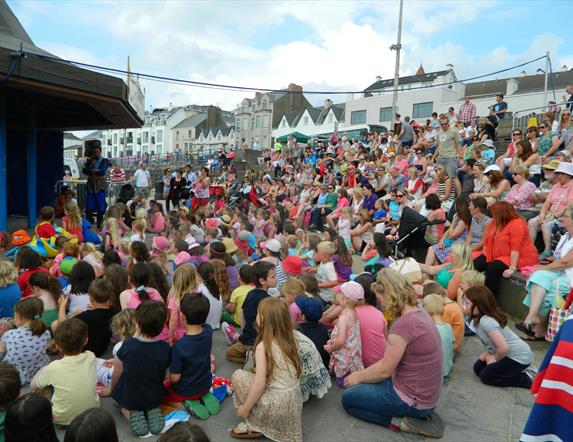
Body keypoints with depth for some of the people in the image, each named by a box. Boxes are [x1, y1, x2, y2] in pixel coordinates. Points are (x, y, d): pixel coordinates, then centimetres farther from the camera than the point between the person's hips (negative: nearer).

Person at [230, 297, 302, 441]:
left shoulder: (263, 346, -19)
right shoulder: (288, 340, 1)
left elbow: (259, 385, -20)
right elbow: (296, 371, 8)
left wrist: (245, 408, -5)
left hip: (277, 405, -7)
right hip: (293, 401, 7)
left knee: (238, 375, 3)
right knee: (251, 377, 24)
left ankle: (254, 426, 10)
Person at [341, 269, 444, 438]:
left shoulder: (404, 325, -29)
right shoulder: (419, 312, 0)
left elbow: (384, 370, -17)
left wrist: (358, 376, 0)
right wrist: (363, 374, 13)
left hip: (414, 399, -8)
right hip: (426, 393, 8)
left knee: (348, 398, 6)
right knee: (365, 384, 26)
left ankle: (399, 421, -2)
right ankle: (420, 413, 13)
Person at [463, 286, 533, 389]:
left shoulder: (486, 321, -31)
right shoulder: (478, 318, -3)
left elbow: (503, 347, -33)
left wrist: (495, 359, -13)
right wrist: (487, 354, -4)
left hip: (520, 357, -9)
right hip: (509, 353, 9)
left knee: (485, 375, -5)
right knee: (478, 367, 8)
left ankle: (524, 380, 5)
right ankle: (515, 370, 16)